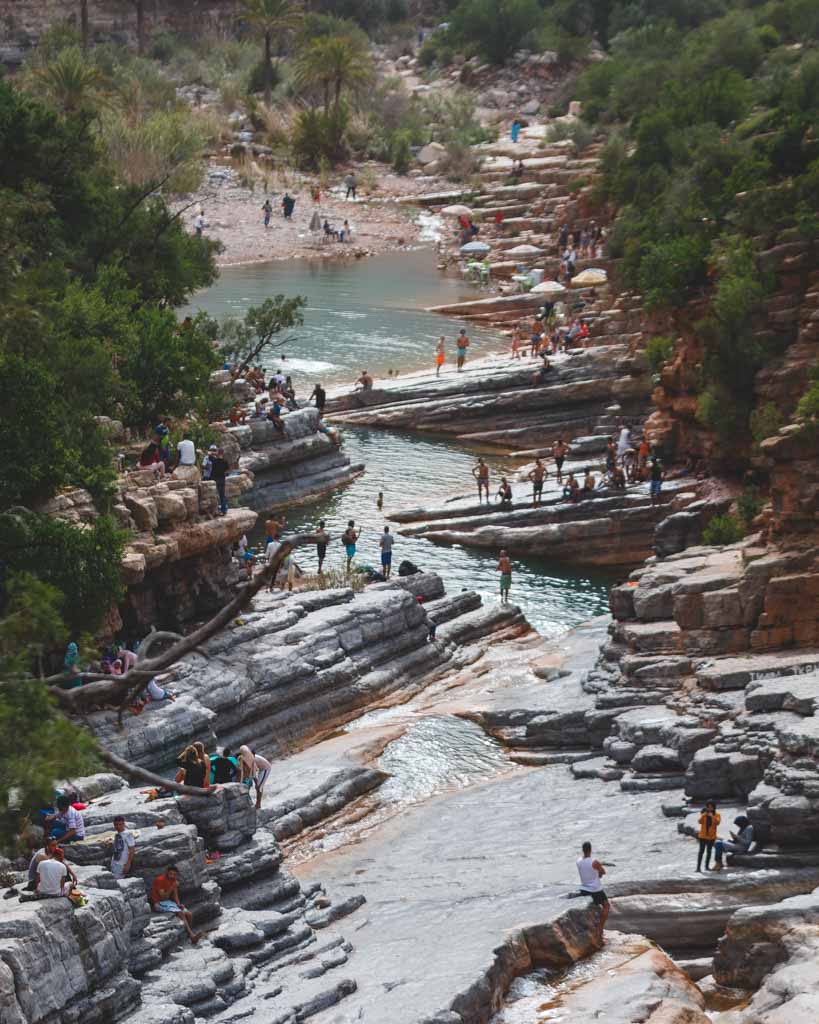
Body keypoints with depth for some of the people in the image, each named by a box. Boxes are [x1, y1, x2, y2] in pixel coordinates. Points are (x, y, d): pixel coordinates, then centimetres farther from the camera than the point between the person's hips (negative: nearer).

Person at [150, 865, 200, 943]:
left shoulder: (174, 880, 6)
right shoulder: (160, 880, -16)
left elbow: (175, 895, 10)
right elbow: (163, 897, -19)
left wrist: (178, 904, -8)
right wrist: (172, 887, -26)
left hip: (170, 902, 8)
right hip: (159, 904, -8)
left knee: (189, 914, -11)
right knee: (180, 913, -28)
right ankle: (191, 935, -30)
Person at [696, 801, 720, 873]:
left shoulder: (716, 815, 2)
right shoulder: (703, 814, 3)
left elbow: (717, 822, -14)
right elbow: (700, 822, -9)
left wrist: (712, 816, -27)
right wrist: (703, 816, -25)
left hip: (711, 836, 1)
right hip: (703, 835, -1)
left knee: (709, 851, 7)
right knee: (701, 851, -8)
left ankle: (707, 866, 15)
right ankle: (698, 866, -11)